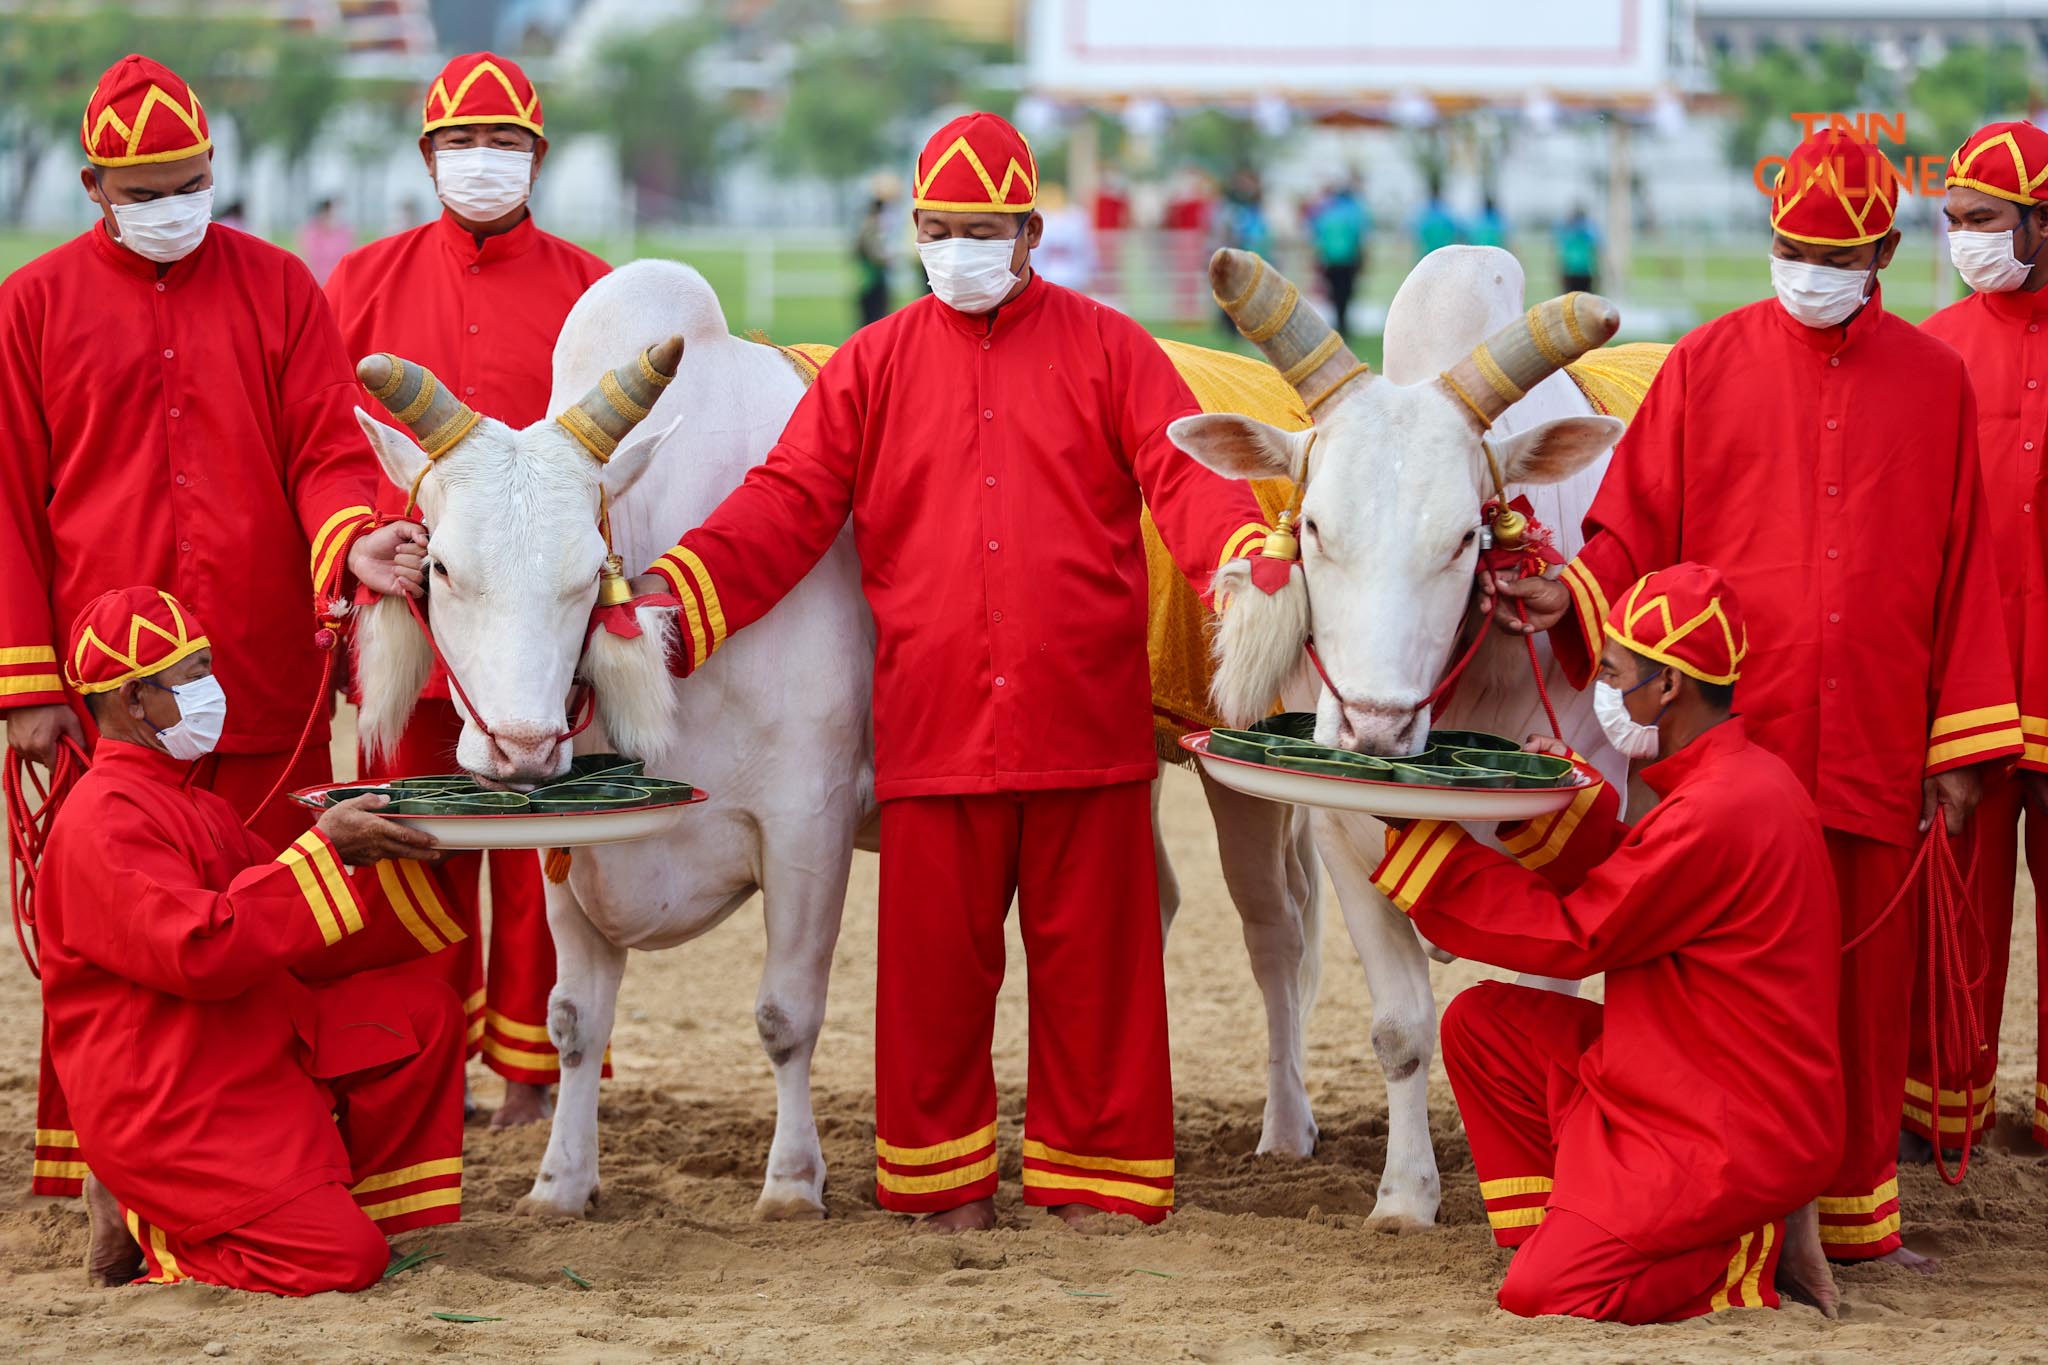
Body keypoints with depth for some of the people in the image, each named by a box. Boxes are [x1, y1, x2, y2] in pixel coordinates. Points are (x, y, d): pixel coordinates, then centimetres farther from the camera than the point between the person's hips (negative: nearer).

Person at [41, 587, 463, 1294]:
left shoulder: (197, 807, 18)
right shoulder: (104, 820, -17)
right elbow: (202, 952, -28)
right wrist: (324, 851, -24)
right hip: (163, 1104, -10)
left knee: (424, 1015, 9)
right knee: (343, 1259, -20)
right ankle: (148, 1233, -2)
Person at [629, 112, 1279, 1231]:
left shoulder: (1106, 350, 7)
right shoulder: (876, 364, 10)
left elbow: (1184, 475, -4)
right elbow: (790, 501, 3)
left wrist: (1242, 560, -25)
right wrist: (677, 591, -12)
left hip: (1086, 725, -1)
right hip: (931, 729, 1)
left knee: (1091, 958, 4)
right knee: (936, 961, 4)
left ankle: (1093, 1171, 14)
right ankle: (944, 1172, 16)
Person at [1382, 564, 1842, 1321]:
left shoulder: (1719, 814, -24)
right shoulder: (1741, 776, 9)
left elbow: (1568, 937, -15)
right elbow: (1623, 878, 17)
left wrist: (1421, 835, -11)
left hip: (1735, 1138, -10)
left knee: (1540, 1296, -17)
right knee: (1479, 1022, 8)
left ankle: (1748, 1263, -3)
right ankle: (1554, 1231, 9)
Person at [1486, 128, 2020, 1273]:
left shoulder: (1934, 382, 8)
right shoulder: (1708, 365, 5)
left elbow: (1964, 575, 9)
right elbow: (1635, 534, 4)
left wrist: (1964, 745, 5)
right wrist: (1572, 599, -17)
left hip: (1875, 752, 1)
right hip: (1729, 741, -1)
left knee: (1868, 985, 5)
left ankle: (1854, 1211, 15)